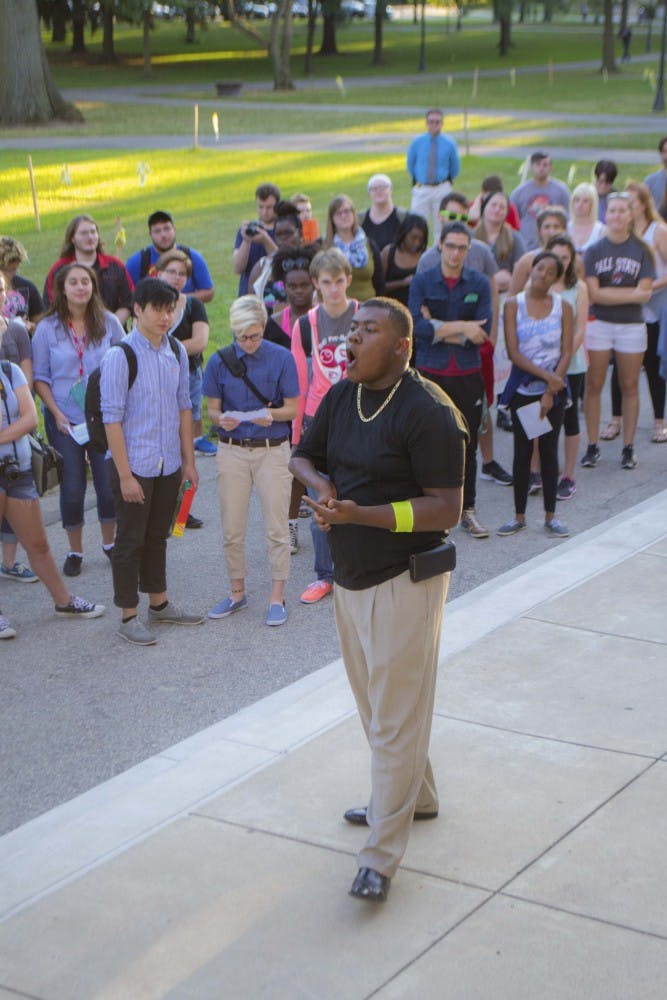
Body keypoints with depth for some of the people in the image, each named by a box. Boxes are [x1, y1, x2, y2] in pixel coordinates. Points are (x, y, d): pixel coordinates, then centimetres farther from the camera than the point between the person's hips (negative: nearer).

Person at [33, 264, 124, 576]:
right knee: (72, 489, 2)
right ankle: (75, 552, 19)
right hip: (66, 421, -1)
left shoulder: (109, 323, -1)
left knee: (109, 486, 1)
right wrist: (56, 414, -9)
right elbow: (40, 377, 1)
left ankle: (110, 543, 25)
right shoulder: (48, 328, -3)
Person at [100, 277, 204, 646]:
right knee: (130, 541, 5)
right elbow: (112, 419, -15)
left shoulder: (176, 351, 3)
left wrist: (189, 461, 10)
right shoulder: (120, 356, -15)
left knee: (158, 536, 19)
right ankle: (128, 616, 16)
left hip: (168, 464, 6)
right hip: (134, 464, -6)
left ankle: (159, 604, 33)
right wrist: (125, 475, -16)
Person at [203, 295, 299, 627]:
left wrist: (271, 414, -22)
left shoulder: (281, 358, -5)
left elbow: (292, 409, -2)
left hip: (273, 449, -2)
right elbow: (213, 408, 5)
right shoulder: (219, 361, 0)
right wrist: (223, 419, -18)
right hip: (232, 450, 2)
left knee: (276, 528, 1)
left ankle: (277, 597, 11)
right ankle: (237, 592, 23)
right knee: (232, 529, 7)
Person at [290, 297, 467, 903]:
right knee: (374, 704, 22)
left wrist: (360, 514, -29)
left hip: (404, 581, -8)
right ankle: (415, 796, 43)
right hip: (350, 576, 8)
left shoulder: (428, 412, -19)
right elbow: (305, 456, 19)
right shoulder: (342, 396, 5)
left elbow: (446, 510, -21)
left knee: (395, 717, -2)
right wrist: (319, 483, -6)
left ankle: (382, 855, 5)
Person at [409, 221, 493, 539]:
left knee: (467, 445, 9)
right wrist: (461, 327, -17)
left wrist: (438, 330, -11)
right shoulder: (422, 281, -1)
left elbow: (482, 332, -8)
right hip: (430, 374, -1)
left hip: (468, 376, 2)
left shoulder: (479, 284, 2)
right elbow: (417, 327, -15)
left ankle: (467, 510, 19)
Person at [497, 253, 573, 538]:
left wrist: (551, 391, -11)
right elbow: (513, 352, -9)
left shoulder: (563, 307, 1)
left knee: (549, 451, 5)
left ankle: (550, 516, 13)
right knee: (522, 452, 3)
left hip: (553, 389, 1)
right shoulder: (513, 304, -3)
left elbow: (566, 353, -2)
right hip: (523, 389, -1)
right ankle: (519, 516, 12)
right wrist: (546, 375, -16)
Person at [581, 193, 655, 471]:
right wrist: (630, 293, -12)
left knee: (630, 387, 5)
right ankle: (592, 446, 8)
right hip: (599, 323, 0)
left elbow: (645, 293, -8)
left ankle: (628, 447, 12)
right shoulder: (594, 250, 0)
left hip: (632, 326, 0)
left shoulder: (642, 251, 0)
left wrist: (608, 293, -13)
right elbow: (593, 293, -9)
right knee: (594, 385, 0)